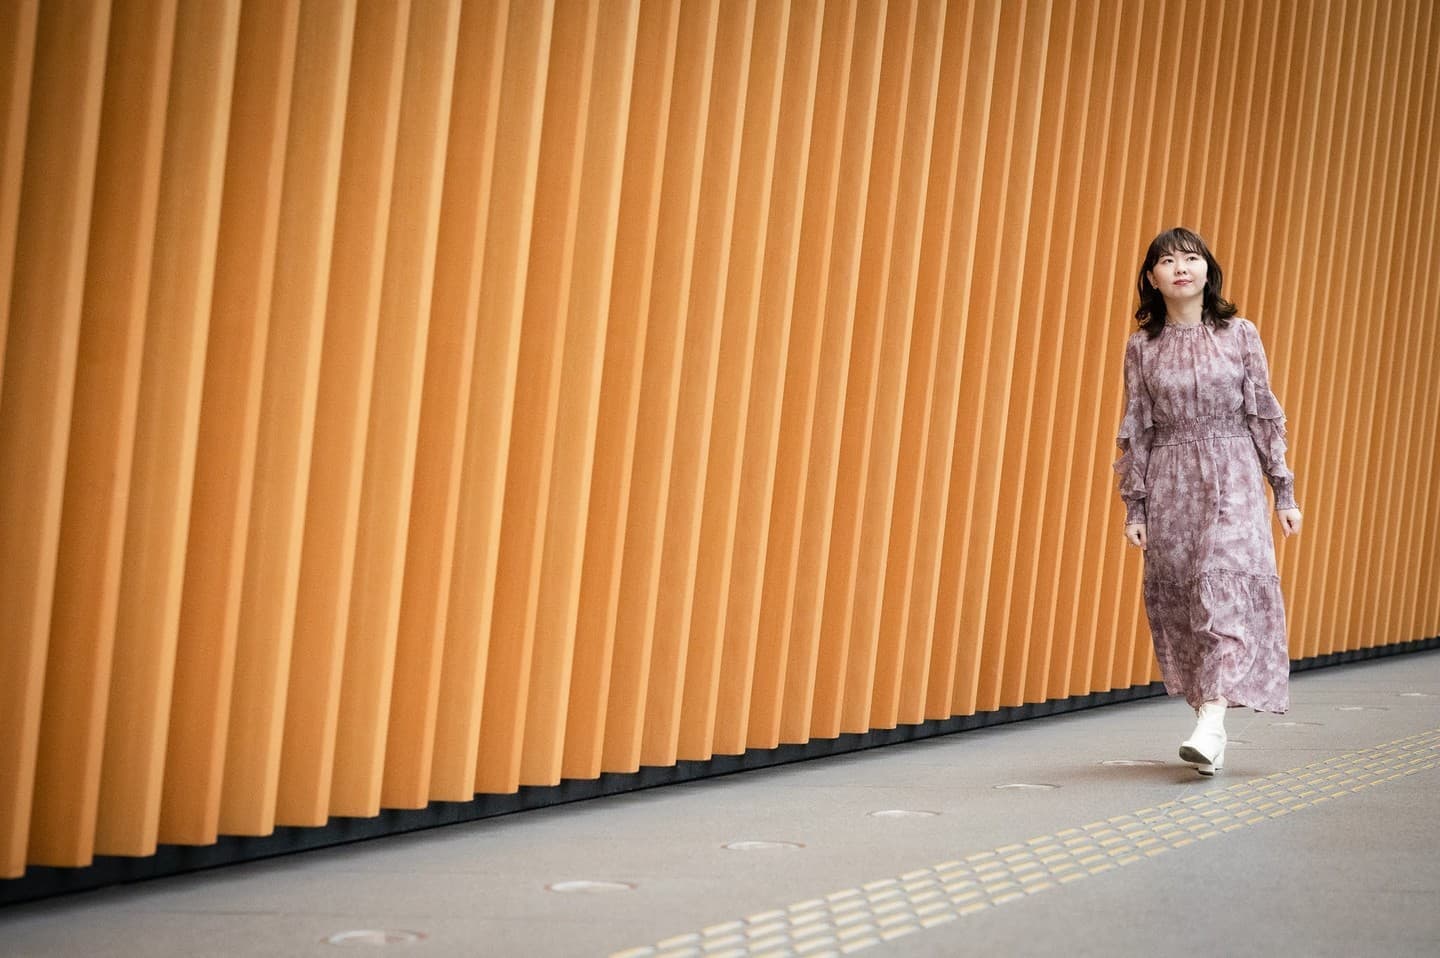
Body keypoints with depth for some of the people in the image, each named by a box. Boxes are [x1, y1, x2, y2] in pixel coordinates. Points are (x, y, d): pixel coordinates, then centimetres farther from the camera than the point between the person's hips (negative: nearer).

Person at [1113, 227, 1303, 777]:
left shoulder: (1239, 335, 3)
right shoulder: (1142, 347, 5)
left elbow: (1265, 416, 5)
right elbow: (1136, 430, 6)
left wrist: (1284, 492, 4)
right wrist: (1134, 506, 3)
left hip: (1233, 480, -2)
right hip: (1169, 484, 2)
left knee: (1224, 586, -16)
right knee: (1176, 599, 1)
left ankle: (1213, 720, -22)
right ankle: (1200, 708, 11)